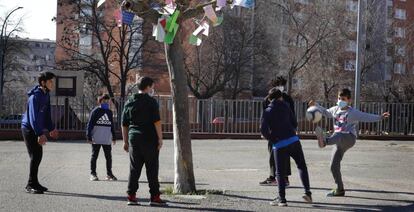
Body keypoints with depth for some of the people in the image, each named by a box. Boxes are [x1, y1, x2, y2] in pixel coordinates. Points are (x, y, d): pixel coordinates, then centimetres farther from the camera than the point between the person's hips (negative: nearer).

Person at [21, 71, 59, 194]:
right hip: (29, 129, -9)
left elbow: (47, 114, 18)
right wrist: (40, 134, -35)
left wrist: (51, 129, 19)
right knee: (35, 156, -10)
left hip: (36, 130, 9)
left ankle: (34, 183, 20)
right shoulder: (35, 96, -21)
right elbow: (34, 116, -28)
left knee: (38, 156, 11)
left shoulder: (46, 95, 7)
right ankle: (31, 185, -4)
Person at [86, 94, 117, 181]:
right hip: (96, 139, -4)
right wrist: (89, 137, -10)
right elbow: (90, 124, -5)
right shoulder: (95, 111, -3)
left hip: (107, 139, 4)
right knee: (94, 156, 4)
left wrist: (114, 137, 17)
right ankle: (93, 173, 11)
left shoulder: (109, 112, 13)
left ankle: (109, 174, 17)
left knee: (109, 157, 7)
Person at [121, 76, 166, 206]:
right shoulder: (151, 101, -6)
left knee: (134, 169, 8)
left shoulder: (129, 102, 12)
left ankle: (131, 196, 7)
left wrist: (125, 141, 19)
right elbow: (157, 122, -13)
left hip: (134, 139, 5)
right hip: (149, 139, -5)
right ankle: (154, 197, 1)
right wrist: (160, 138, -10)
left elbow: (124, 125, 14)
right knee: (152, 169, -1)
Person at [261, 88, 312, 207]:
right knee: (302, 166, 16)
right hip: (293, 140, 2)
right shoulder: (286, 107, 9)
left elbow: (263, 129, -8)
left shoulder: (268, 112, 2)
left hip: (279, 145, -2)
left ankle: (282, 199, 1)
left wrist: (270, 138, 10)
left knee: (280, 173, 5)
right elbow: (294, 124, 11)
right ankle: (307, 193, 6)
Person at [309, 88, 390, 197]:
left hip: (349, 138, -6)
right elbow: (325, 112, 35)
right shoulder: (335, 110, 15)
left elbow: (368, 117, -11)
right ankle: (339, 189, 15)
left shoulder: (353, 112, -3)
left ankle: (325, 141, -77)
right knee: (334, 166, 2)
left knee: (338, 136, -41)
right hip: (338, 141, 6)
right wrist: (316, 105, 30)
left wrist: (380, 117, -23)